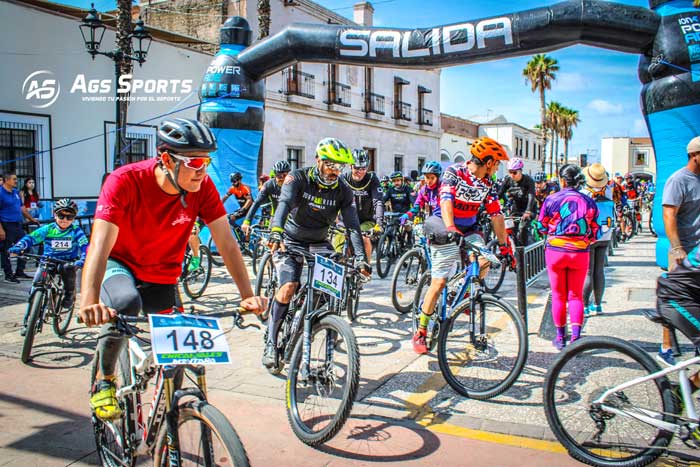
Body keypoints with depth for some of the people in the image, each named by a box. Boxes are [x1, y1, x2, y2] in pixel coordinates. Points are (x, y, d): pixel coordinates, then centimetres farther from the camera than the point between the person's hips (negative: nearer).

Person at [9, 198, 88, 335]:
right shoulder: (47, 229, 0)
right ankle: (27, 322, 0)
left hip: (67, 261, -2)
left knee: (69, 269, -36)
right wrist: (18, 247, -30)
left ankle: (69, 296, -7)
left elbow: (84, 246, -16)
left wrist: (82, 260, -35)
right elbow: (31, 238, -10)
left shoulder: (76, 231, -5)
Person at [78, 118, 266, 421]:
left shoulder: (202, 186, -19)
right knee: (125, 303, -36)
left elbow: (227, 243, -20)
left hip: (162, 276, 3)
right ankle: (104, 380, -8)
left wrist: (247, 295, -30)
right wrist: (89, 301, -53)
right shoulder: (125, 181, -29)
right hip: (120, 264, -3)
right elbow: (100, 245, -38)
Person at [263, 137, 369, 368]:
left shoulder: (343, 191, -8)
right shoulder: (298, 178, -15)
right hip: (290, 241, -3)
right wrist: (276, 232, -52)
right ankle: (271, 343, -7)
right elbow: (284, 203, -33)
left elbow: (352, 225, -15)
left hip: (318, 243, 3)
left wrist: (361, 258, -28)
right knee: (288, 288, -22)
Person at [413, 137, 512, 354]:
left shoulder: (487, 183, 2)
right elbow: (446, 200, -31)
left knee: (483, 263, -24)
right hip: (445, 232, -5)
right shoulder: (453, 173, -15)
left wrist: (504, 246, 5)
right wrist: (450, 228, -46)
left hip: (469, 231, 5)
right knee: (438, 282, -6)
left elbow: (496, 215, 5)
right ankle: (420, 332, 8)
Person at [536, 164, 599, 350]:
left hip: (555, 251, -1)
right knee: (576, 295, 11)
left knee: (558, 296, 11)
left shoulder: (551, 199, -5)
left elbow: (541, 227, 3)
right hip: (579, 253, 1)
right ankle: (576, 336, 1)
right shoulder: (588, 201, 0)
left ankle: (560, 337, 18)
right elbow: (594, 232, 4)